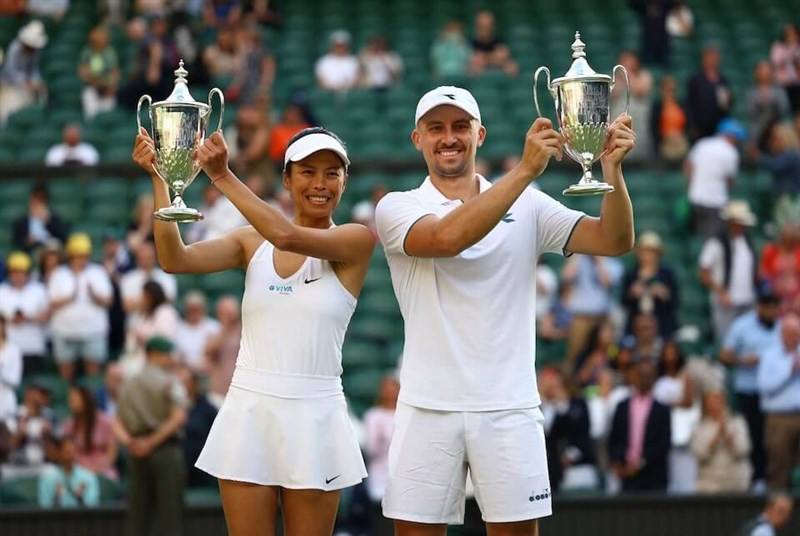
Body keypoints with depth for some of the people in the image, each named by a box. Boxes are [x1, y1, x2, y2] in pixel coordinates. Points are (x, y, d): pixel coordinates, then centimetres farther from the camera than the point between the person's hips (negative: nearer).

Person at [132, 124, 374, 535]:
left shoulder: (356, 241, -2)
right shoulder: (252, 243, 8)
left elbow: (287, 236, -19)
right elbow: (175, 259, -5)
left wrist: (223, 177, -17)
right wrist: (159, 179, -13)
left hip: (313, 417, -2)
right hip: (250, 412, 2)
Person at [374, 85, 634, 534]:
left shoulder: (527, 206, 7)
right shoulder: (398, 207, 1)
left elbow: (614, 241, -3)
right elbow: (447, 238, -21)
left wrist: (613, 169, -21)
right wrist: (527, 169, -27)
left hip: (508, 408, 1)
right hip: (429, 408, -1)